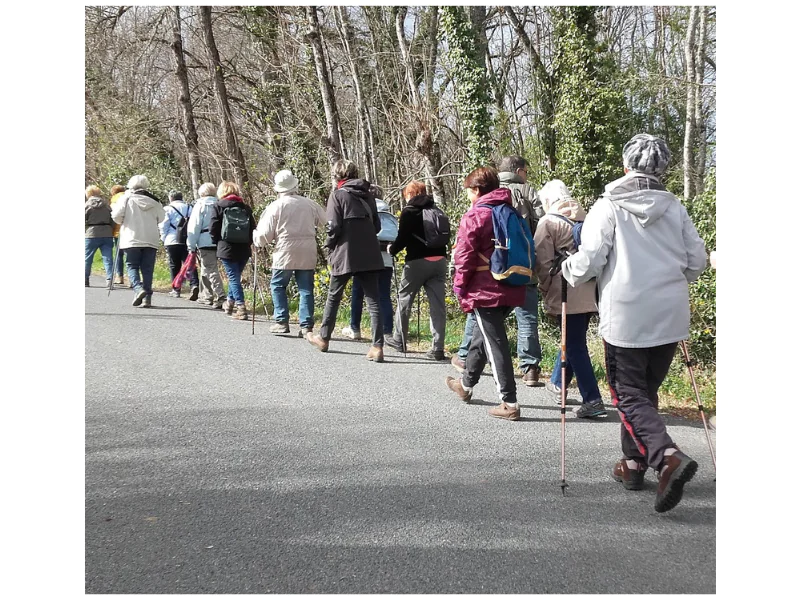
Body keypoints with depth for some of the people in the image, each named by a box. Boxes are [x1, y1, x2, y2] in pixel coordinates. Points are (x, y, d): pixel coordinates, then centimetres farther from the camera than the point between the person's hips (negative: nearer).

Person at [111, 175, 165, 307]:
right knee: (147, 269, 6)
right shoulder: (155, 201, 7)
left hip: (132, 239, -2)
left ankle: (138, 288, -19)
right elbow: (161, 218, 9)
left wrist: (123, 222, 13)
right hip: (151, 240, 3)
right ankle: (147, 298, 2)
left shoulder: (127, 198, -2)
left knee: (132, 266, 6)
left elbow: (116, 215, -7)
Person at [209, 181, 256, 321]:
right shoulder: (245, 208, 7)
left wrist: (217, 241, 9)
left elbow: (213, 228, -5)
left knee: (233, 277, -2)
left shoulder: (218, 207, -1)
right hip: (244, 249, 4)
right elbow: (253, 228, 4)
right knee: (235, 276, 20)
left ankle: (241, 307, -13)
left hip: (226, 248, -4)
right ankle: (230, 302, 33)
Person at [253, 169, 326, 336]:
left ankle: (281, 321, 8)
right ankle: (307, 325, 3)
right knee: (306, 289, 6)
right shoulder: (309, 204, 2)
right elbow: (324, 221, 15)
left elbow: (264, 235, -3)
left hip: (285, 254, -2)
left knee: (277, 285, 14)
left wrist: (256, 238, 19)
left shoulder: (275, 207, -5)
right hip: (308, 254, 2)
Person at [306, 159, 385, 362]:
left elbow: (333, 227, -10)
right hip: (370, 255, 4)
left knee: (333, 297, 14)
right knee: (373, 300, 0)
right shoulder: (368, 195, 12)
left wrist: (330, 249, 4)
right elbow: (376, 226, 13)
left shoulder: (338, 195, -3)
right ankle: (377, 347, -7)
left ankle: (324, 338, 28)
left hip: (345, 254, -4)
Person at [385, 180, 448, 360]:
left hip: (418, 260, -5)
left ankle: (399, 340, 24)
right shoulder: (437, 211, 12)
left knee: (404, 298, 13)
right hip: (439, 260, 5)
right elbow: (446, 235, 13)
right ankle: (438, 348, 0)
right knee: (437, 304, 3)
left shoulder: (409, 211, -4)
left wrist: (392, 250, 8)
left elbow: (403, 238, -9)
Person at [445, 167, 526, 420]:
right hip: (511, 290, 8)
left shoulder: (474, 216, -10)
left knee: (496, 344, -4)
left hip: (485, 291, -8)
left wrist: (460, 287, -3)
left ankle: (509, 403, -4)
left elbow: (465, 257, -13)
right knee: (481, 336, 23)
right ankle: (466, 384, 40)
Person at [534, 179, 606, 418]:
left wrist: (546, 291, 2)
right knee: (573, 339, 21)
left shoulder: (548, 222, -3)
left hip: (567, 293, -6)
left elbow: (543, 262, -8)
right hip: (590, 291, 6)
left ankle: (592, 400, -6)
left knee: (575, 345, -2)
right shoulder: (585, 219, 12)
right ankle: (558, 383, 39)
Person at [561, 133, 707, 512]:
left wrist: (569, 272, 9)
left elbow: (589, 259, -12)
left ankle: (667, 457, -20)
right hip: (670, 317, 5)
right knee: (647, 390, 18)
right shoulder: (674, 208, 5)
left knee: (629, 395, 1)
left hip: (625, 318, -4)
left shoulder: (608, 207, -8)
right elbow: (697, 260, 7)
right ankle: (634, 463, 24)